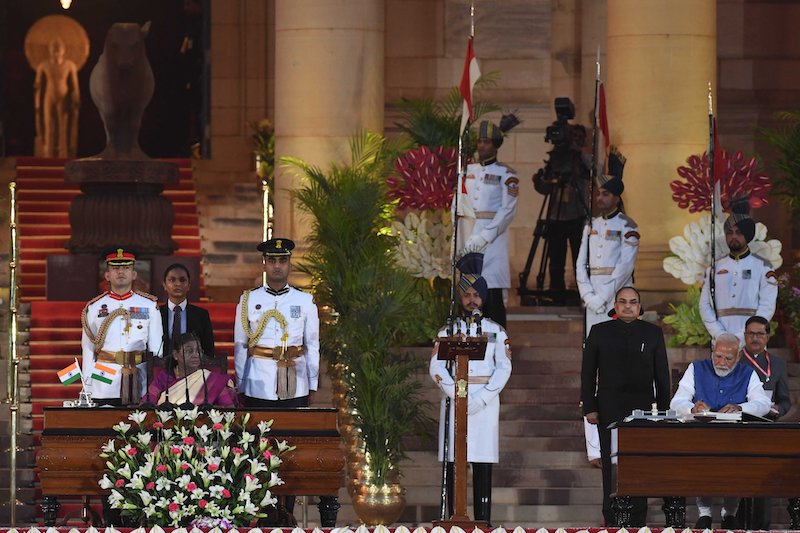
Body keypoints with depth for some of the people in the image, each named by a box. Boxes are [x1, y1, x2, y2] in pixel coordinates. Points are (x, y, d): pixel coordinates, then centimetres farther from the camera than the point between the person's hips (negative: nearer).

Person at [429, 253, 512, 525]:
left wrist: (480, 399, -10)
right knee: (454, 463, -3)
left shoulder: (496, 331, 10)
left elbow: (504, 369, 2)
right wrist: (459, 397, -12)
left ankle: (483, 521, -4)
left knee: (483, 466, -3)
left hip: (485, 403, 0)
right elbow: (437, 369, 2)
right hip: (455, 401, 0)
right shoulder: (448, 331, 10)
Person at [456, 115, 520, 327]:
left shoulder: (506, 174, -1)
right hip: (469, 237, 5)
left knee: (493, 294, -10)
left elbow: (508, 209, -9)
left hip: (494, 236, -5)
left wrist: (485, 236, -15)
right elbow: (458, 205, 12)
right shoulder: (468, 171, 15)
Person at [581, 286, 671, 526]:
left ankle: (638, 519, 4)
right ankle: (612, 519, 4)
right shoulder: (600, 332, 6)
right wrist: (589, 407, 0)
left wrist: (663, 408, 4)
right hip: (609, 409, 0)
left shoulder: (653, 333, 8)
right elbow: (588, 372, 7)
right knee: (611, 463, 0)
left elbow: (662, 374, 10)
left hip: (643, 407, 0)